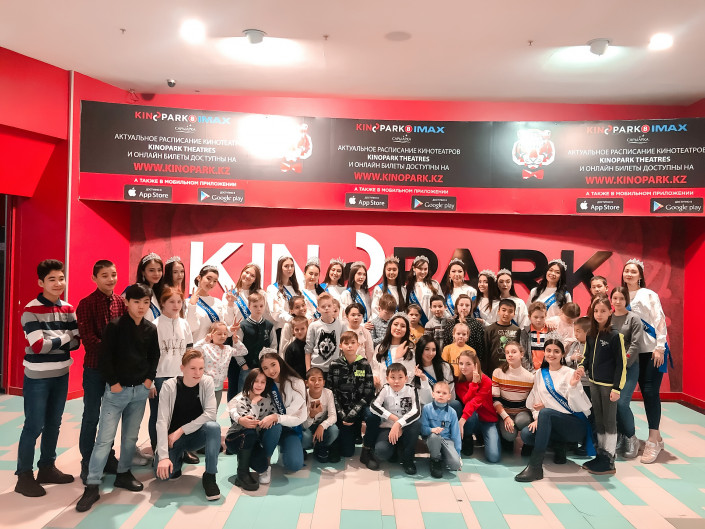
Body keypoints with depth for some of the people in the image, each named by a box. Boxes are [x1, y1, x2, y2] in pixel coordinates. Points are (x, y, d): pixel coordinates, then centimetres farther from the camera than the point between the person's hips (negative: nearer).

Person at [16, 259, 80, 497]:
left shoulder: (68, 308, 4)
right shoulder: (31, 310, -12)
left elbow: (76, 342, 2)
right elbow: (38, 345, -21)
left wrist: (52, 342, -14)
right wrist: (64, 338, -9)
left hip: (61, 375, 6)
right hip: (38, 377, -5)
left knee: (53, 424, 15)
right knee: (34, 426, 1)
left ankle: (47, 467, 29)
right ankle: (24, 475, 14)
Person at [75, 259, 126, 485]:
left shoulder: (121, 302, 4)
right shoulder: (86, 304, -9)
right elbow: (88, 337, -14)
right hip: (95, 367, -4)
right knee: (91, 415, 5)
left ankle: (107, 456, 28)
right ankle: (87, 463, 19)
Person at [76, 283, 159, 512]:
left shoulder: (151, 329, 3)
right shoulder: (115, 326, -10)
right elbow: (104, 358, -11)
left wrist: (149, 378, 5)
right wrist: (113, 383, -11)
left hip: (140, 390, 4)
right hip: (117, 390, -4)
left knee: (130, 436, 13)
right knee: (105, 438, -4)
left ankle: (123, 474, 29)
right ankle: (92, 486, 3)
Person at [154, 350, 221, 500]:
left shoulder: (207, 382, -11)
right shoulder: (169, 386, -16)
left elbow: (210, 413, -18)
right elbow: (162, 422, -22)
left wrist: (181, 430, -21)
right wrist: (163, 456, -32)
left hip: (197, 435, 0)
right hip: (172, 437, 0)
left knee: (213, 427, -32)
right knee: (162, 472, -24)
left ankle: (209, 476, -19)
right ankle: (178, 459, 13)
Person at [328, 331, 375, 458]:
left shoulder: (364, 364, -1)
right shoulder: (335, 365, 0)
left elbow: (368, 393, -7)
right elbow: (332, 392, -2)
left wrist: (353, 414, -16)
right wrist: (342, 415, -12)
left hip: (359, 408, 0)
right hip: (342, 409, 0)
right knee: (346, 452, -8)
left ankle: (368, 450, -4)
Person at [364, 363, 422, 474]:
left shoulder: (411, 390, -7)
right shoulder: (385, 389, -5)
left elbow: (416, 412, -22)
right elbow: (373, 406, -21)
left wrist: (398, 424, -33)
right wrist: (393, 418, -28)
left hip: (405, 428, 2)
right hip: (387, 428, -1)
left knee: (417, 424, -31)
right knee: (382, 451, -32)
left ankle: (407, 459, -10)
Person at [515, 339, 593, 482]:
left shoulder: (570, 374, -5)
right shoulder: (539, 374, 9)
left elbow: (578, 406, -11)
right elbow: (535, 402, 12)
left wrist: (573, 386, -26)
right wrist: (537, 417, -6)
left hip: (576, 425, -5)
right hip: (550, 423, 5)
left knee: (546, 412, -35)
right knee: (526, 434, -25)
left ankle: (535, 467, -34)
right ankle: (559, 446, 7)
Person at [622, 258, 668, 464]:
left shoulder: (649, 295, -5)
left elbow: (659, 321, -9)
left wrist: (660, 347, -15)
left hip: (653, 350, -5)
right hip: (636, 352, 5)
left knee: (651, 392, -8)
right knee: (644, 391, 7)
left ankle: (653, 441, 1)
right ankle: (656, 437, 20)